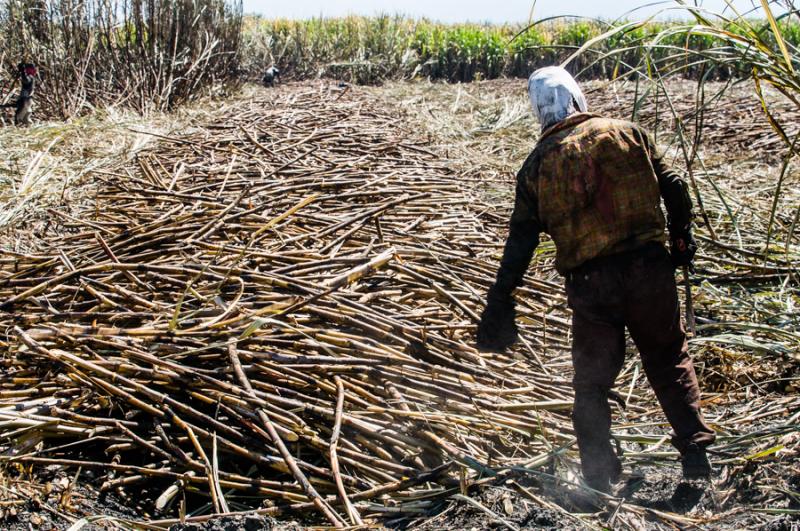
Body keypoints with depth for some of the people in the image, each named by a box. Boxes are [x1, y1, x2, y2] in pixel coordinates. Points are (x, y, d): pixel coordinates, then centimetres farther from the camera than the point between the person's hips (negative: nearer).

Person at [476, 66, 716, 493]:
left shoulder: (538, 164, 4)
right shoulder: (628, 133, 4)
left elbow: (520, 242, 1)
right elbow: (675, 190, 4)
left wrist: (498, 306, 3)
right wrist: (682, 239, 20)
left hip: (590, 285, 0)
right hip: (649, 269, 1)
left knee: (592, 383, 13)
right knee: (670, 362, 19)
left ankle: (600, 480, 16)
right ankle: (695, 451, 14)